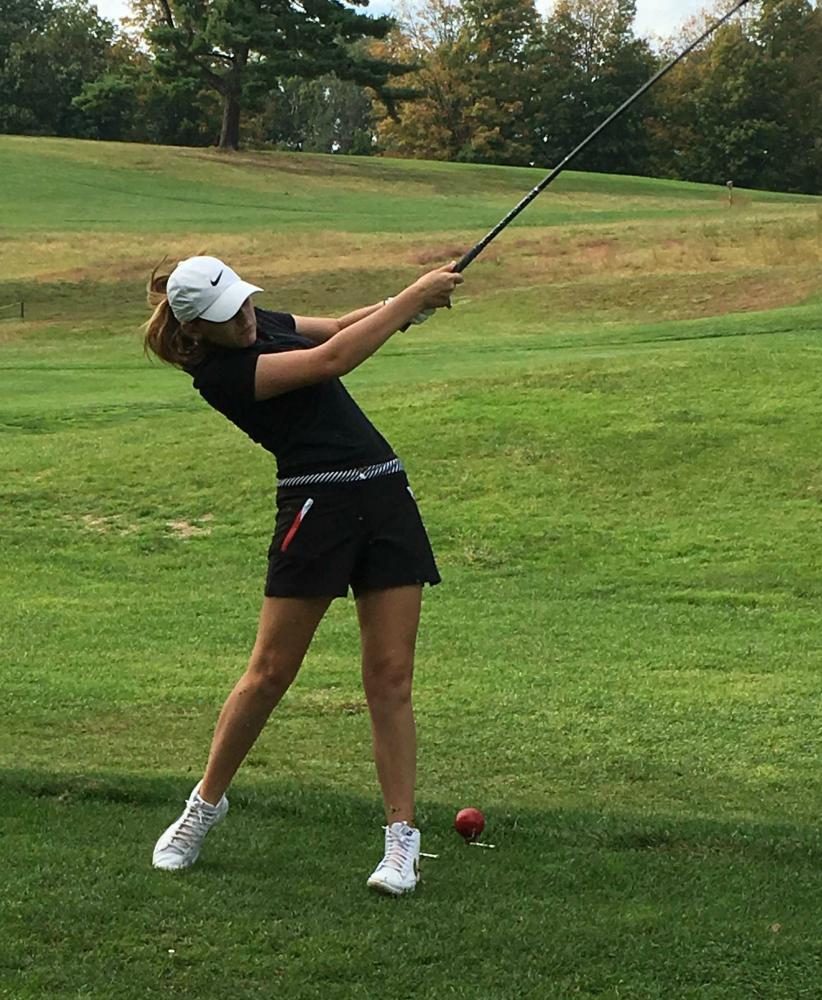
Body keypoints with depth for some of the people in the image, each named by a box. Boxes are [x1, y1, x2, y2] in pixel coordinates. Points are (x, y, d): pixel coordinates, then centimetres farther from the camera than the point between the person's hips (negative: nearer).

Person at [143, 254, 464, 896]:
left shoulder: (261, 325, 12)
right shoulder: (220, 372, -12)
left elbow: (340, 327, 19)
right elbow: (333, 359, -18)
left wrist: (407, 303, -2)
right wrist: (413, 296, -14)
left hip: (386, 495, 6)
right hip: (317, 504, -6)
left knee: (391, 675, 1)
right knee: (271, 671, 0)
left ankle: (402, 839, 4)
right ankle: (206, 803, 21)